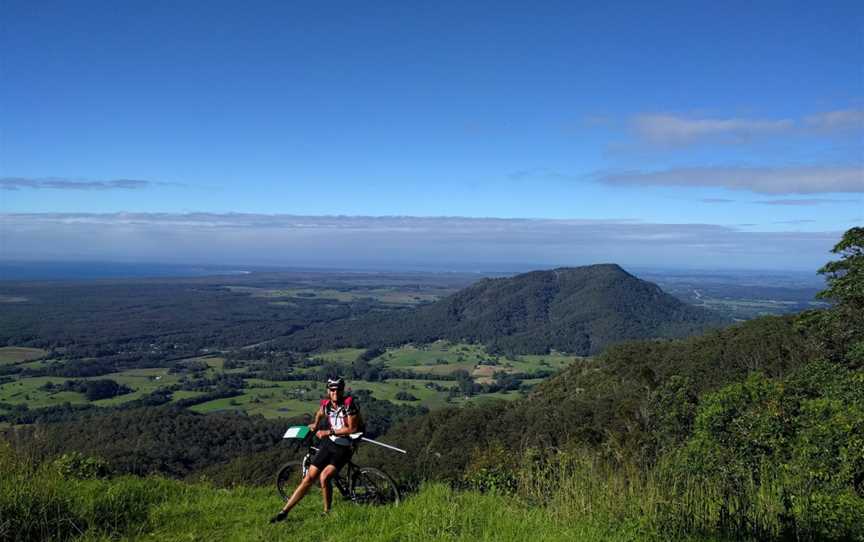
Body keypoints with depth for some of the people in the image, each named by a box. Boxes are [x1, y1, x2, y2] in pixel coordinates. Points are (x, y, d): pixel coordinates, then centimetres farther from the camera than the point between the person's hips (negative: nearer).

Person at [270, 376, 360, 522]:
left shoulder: (349, 404, -18)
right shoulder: (326, 404, -1)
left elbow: (352, 428, -22)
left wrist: (329, 432, -21)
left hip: (344, 448, -5)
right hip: (328, 444, 5)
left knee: (324, 477, -23)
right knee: (309, 478, 0)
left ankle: (327, 512, -2)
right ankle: (284, 512, 6)